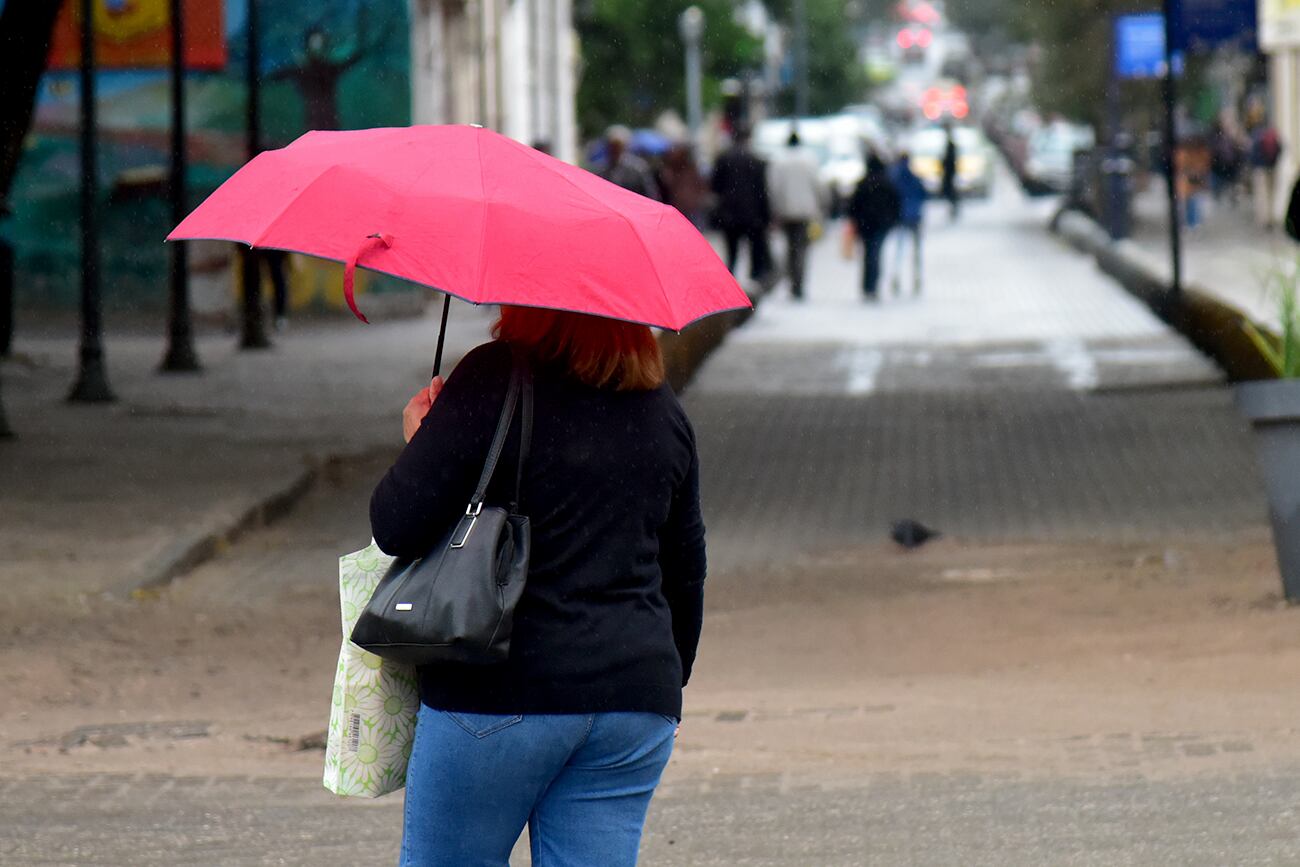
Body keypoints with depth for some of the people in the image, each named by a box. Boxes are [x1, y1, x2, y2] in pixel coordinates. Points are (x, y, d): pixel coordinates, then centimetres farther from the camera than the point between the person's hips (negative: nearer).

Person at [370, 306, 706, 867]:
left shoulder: (494, 380, -9)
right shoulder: (661, 407, 11)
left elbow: (395, 528, -11)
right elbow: (686, 573, 19)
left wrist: (419, 442, 8)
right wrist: (665, 682, 32)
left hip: (499, 691, -5)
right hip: (635, 697, 5)